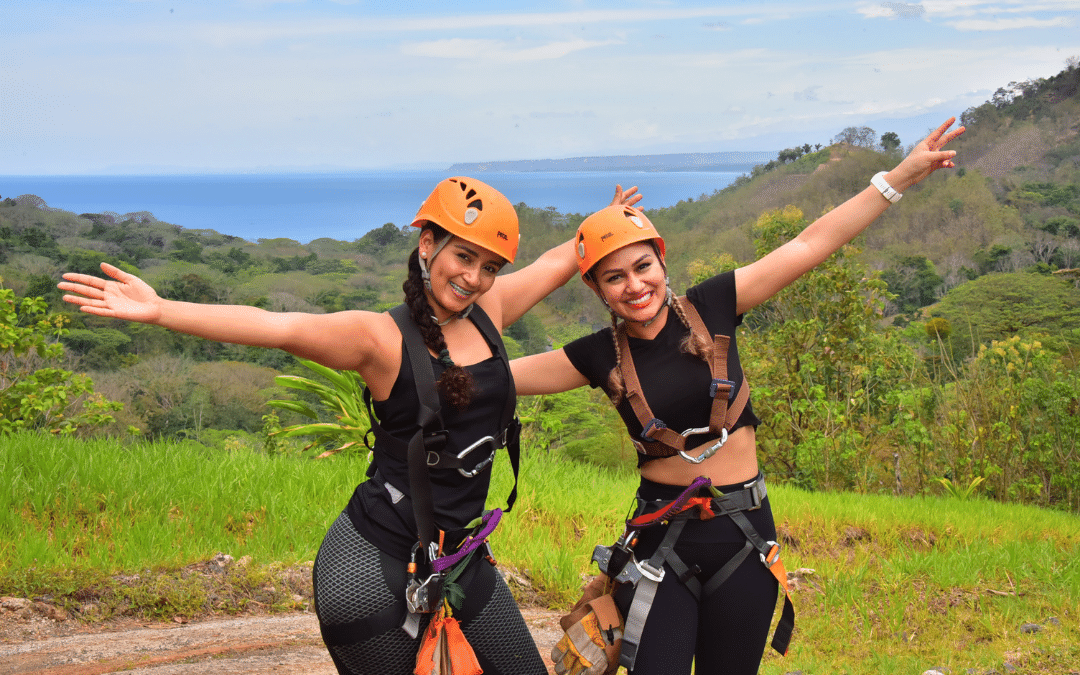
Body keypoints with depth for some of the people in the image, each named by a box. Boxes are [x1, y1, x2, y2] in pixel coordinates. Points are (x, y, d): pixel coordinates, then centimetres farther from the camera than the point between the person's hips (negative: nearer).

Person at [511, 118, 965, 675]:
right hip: (661, 537, -1)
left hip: (743, 529, 1)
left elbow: (809, 245, -2)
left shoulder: (710, 309, -4)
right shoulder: (601, 357, -2)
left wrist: (900, 177, -1)